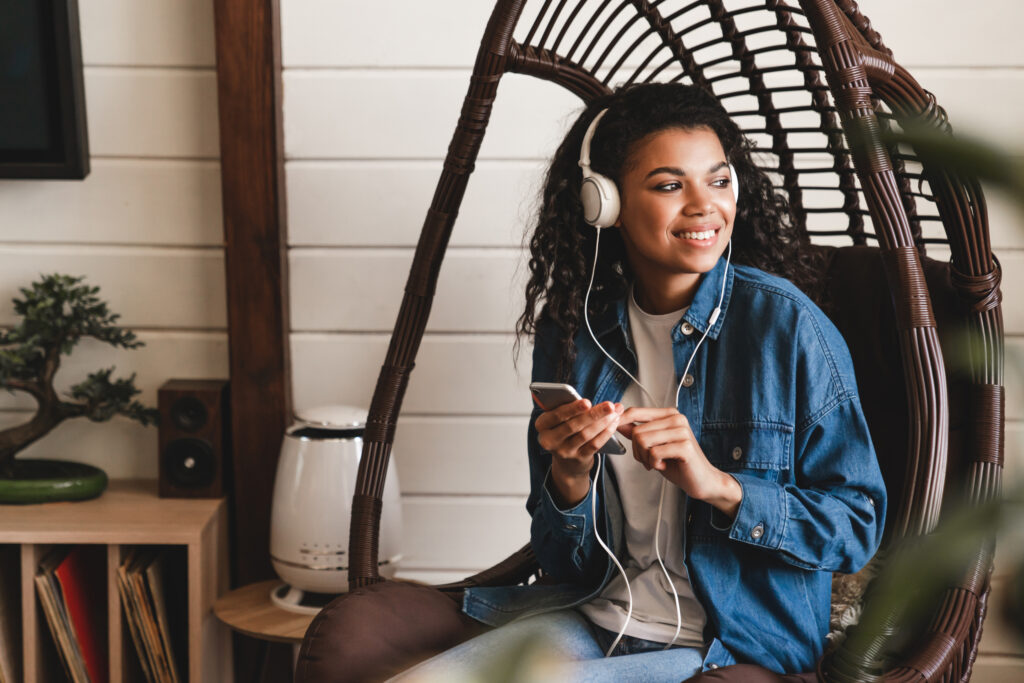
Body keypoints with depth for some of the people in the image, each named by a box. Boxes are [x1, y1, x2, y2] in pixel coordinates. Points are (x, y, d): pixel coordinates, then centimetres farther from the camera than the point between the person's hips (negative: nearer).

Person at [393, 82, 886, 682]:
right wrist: (569, 477, -16)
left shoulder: (784, 323, -11)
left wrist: (717, 485, -23)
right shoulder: (572, 332, 2)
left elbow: (857, 526, -9)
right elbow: (565, 564, 6)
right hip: (595, 618, 4)